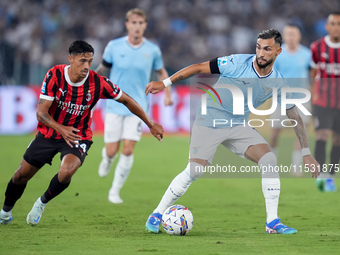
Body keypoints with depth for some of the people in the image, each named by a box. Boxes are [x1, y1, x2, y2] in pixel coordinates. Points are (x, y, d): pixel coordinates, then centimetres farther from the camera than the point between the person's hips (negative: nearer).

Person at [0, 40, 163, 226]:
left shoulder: (98, 83, -20)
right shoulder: (55, 75, -20)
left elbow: (127, 100, -5)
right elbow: (41, 112, -22)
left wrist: (151, 125, -3)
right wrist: (61, 129, -40)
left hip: (78, 136, -1)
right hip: (48, 133, 1)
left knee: (67, 171, -30)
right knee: (21, 175, 7)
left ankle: (42, 203, -1)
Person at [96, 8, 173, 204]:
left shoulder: (153, 50, -1)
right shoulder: (114, 47, -3)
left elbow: (161, 72, 15)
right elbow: (103, 69, 10)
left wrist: (168, 94, 4)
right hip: (115, 106, 0)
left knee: (128, 150, -11)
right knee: (111, 151, -2)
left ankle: (115, 191, 4)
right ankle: (107, 160, 37)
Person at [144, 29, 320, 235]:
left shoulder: (278, 83, -5)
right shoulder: (238, 64, -18)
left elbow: (295, 116, 5)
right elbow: (199, 68, -11)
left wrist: (306, 153, 3)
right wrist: (165, 83, -13)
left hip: (239, 125, 4)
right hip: (210, 122, -4)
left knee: (269, 160, -14)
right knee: (195, 170, -17)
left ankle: (272, 222, -7)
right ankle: (157, 214, 0)